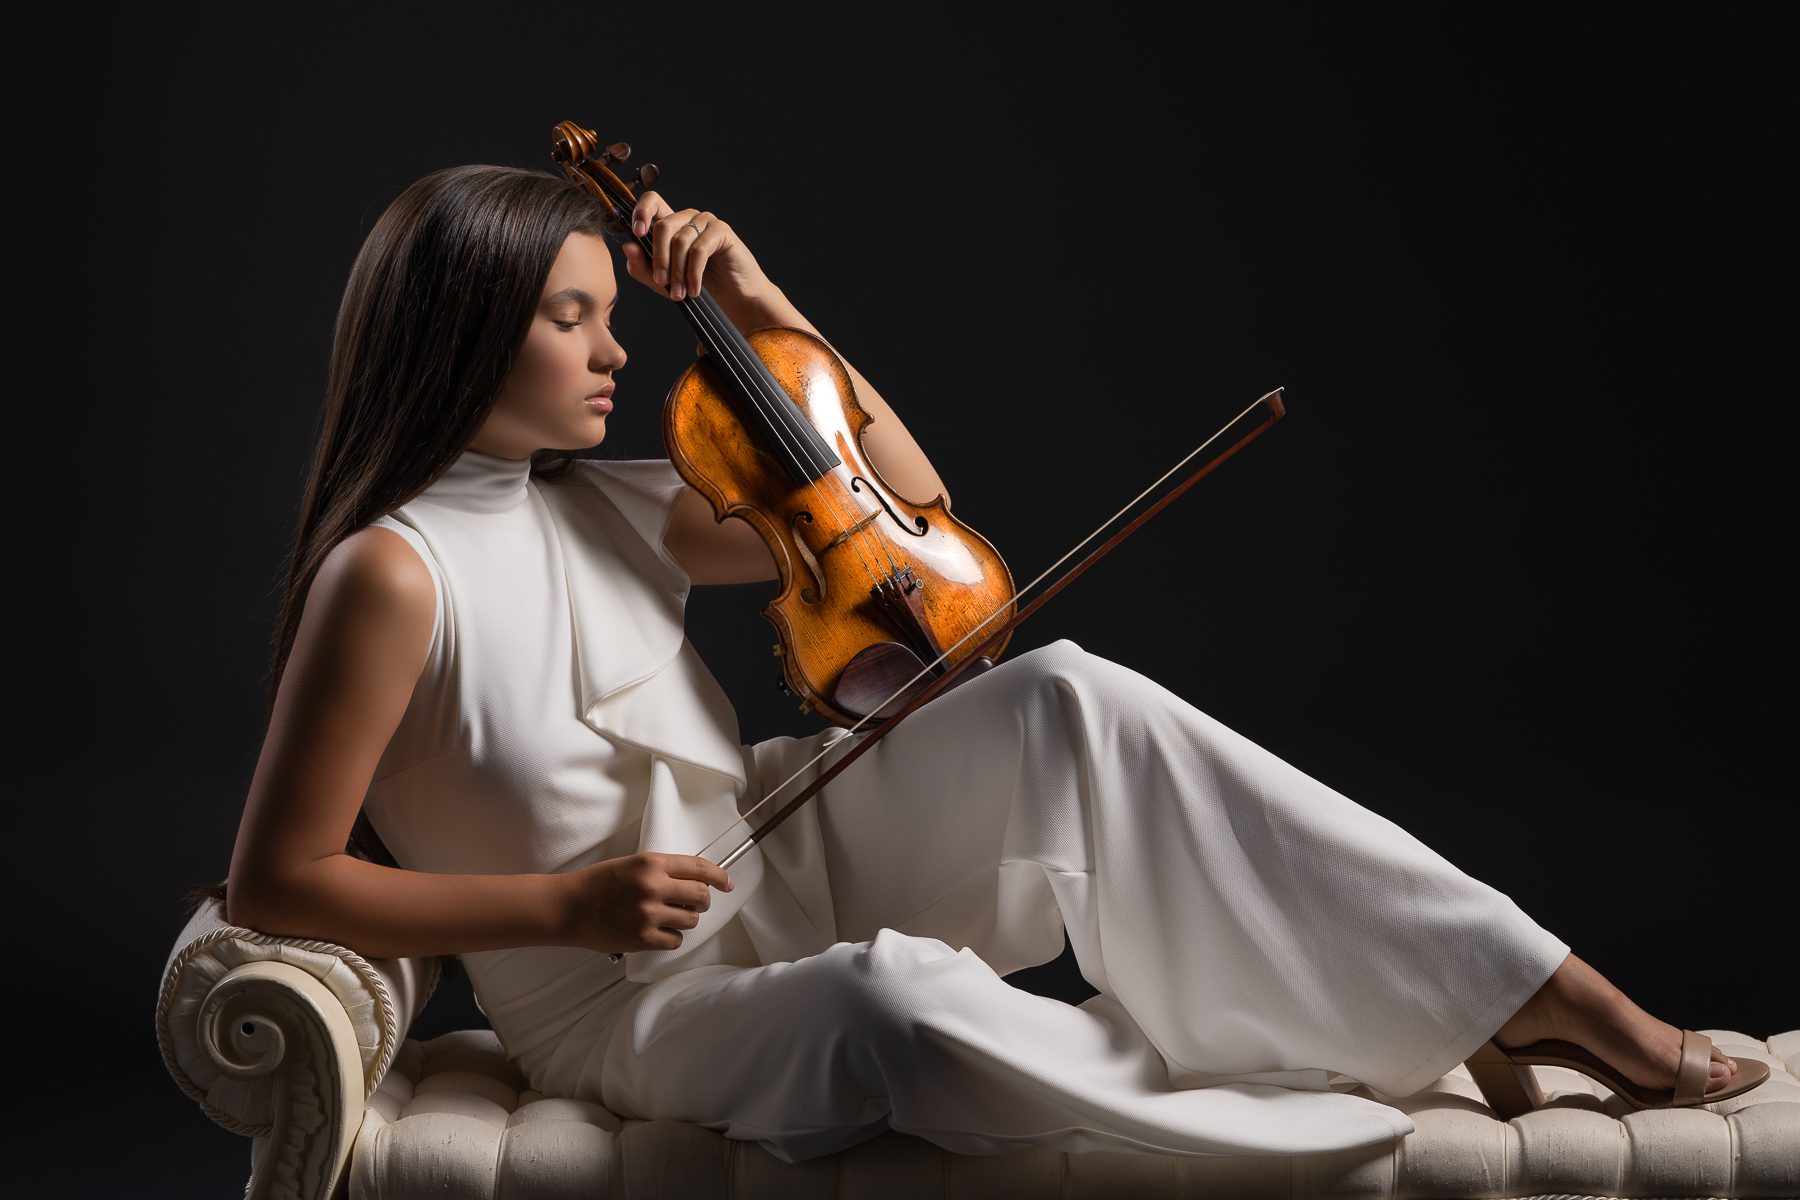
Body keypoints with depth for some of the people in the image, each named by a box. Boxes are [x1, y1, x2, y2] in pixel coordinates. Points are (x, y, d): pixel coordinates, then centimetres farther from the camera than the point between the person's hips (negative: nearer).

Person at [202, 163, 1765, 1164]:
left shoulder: (602, 505, 4)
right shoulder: (392, 573, -16)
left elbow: (906, 511, 9)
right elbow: (276, 883, -14)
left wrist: (759, 305, 0)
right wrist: (565, 904, -20)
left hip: (785, 864, 6)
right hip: (638, 1007, -6)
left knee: (1065, 700, -17)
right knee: (895, 992, -40)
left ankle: (1546, 994, -16)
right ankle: (1376, 1142, -25)